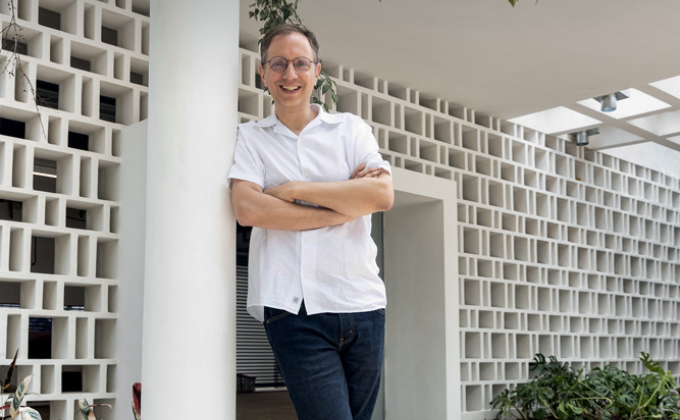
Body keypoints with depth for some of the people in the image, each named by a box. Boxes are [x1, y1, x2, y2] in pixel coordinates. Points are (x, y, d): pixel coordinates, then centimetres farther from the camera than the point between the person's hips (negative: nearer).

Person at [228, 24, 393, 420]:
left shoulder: (351, 128, 14)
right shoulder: (249, 137, 11)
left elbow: (382, 194, -4)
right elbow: (247, 209, -7)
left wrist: (294, 190, -5)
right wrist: (345, 203, -6)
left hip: (361, 302, 3)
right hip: (293, 309, -2)